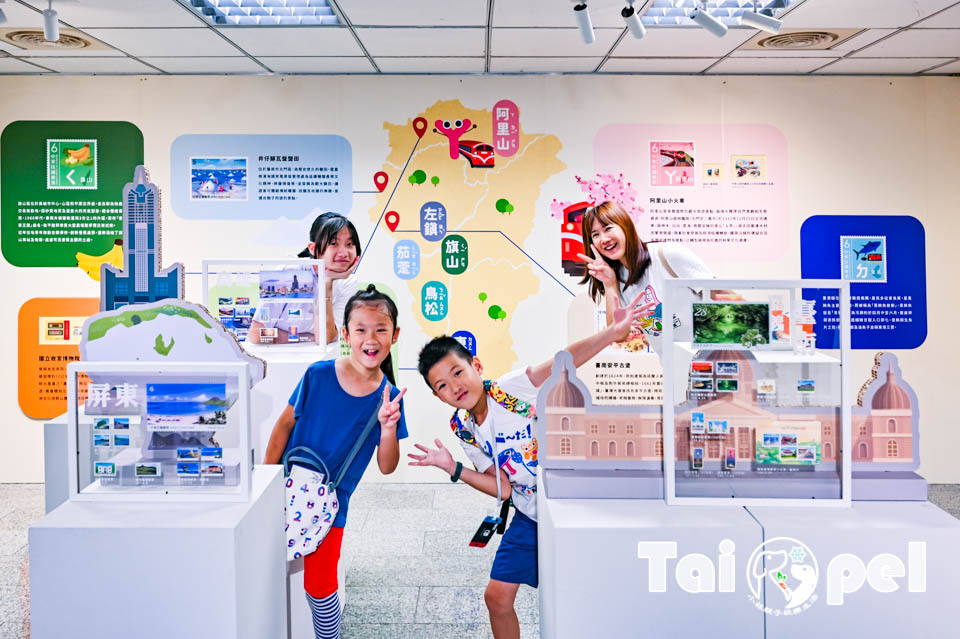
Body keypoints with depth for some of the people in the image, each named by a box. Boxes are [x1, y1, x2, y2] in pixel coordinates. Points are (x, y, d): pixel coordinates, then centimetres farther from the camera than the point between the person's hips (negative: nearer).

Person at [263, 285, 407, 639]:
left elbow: (386, 467, -6)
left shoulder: (389, 397, -10)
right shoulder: (319, 375, -14)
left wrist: (388, 427, -24)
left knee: (320, 587, 3)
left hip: (330, 502, 0)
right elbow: (285, 425, -2)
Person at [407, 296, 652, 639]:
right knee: (497, 595, 7)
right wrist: (453, 468, -12)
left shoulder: (512, 388, -16)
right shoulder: (464, 431, 1)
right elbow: (502, 488, 0)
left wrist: (612, 333, -49)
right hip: (531, 517, 6)